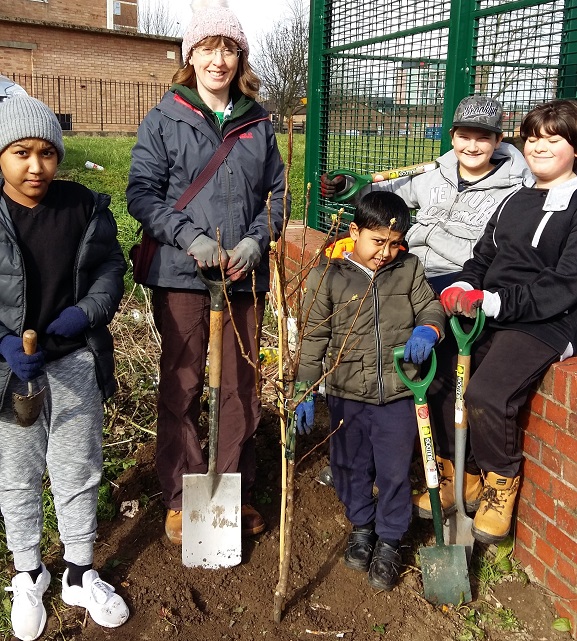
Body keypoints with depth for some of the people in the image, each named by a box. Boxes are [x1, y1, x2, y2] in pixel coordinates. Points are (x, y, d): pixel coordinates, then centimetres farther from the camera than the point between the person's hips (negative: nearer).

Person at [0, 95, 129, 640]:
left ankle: (79, 574, 34)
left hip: (76, 362, 2)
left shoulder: (86, 207, -4)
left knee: (78, 472, 13)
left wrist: (87, 311, -15)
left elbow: (112, 268, 4)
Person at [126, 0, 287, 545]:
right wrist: (190, 238, -16)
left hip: (246, 276, 3)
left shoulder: (258, 122, 9)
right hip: (182, 275, -2)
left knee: (241, 385, 10)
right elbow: (142, 193, -3)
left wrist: (256, 240, -6)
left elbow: (276, 193, 12)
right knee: (181, 387, 6)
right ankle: (180, 499, 21)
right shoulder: (165, 119, 1)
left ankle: (235, 490, 28)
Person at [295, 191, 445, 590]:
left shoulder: (409, 268, -2)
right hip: (347, 395, 0)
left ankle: (389, 541, 32)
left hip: (398, 394, 1)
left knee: (395, 473, 9)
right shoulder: (328, 276, -7)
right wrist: (305, 391, -5)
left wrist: (427, 329, -17)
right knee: (351, 468, 16)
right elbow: (314, 337, -3)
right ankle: (362, 526, 42)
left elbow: (431, 307, 8)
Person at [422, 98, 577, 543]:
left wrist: (493, 302, -22)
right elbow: (484, 257, 18)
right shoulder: (516, 202, 19)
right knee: (437, 374, -7)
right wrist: (463, 287, -4)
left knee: (486, 394, -27)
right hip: (491, 314, 8)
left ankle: (501, 480, 2)